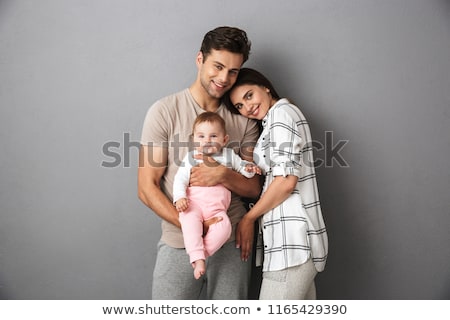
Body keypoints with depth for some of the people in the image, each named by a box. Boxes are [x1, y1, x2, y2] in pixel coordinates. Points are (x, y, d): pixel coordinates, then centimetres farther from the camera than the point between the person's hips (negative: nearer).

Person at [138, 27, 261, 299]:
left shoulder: (244, 120, 5)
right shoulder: (165, 111, -5)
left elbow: (254, 188, 7)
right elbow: (147, 188, -7)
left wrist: (224, 175, -14)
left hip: (233, 244, 3)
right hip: (179, 245, -2)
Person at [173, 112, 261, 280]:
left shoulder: (228, 155, 15)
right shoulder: (190, 157, 10)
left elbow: (241, 165, 25)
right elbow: (180, 178, 4)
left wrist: (249, 168, -1)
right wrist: (179, 197, -13)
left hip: (217, 206, 2)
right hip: (194, 203, -2)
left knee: (224, 226, -27)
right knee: (189, 222, -34)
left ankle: (199, 253, -19)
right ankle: (198, 258, -31)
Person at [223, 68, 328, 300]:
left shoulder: (282, 112, -6)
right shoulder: (272, 121, 24)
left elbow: (286, 180, -15)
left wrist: (248, 218, -6)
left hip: (292, 239, -10)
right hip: (294, 238, 10)